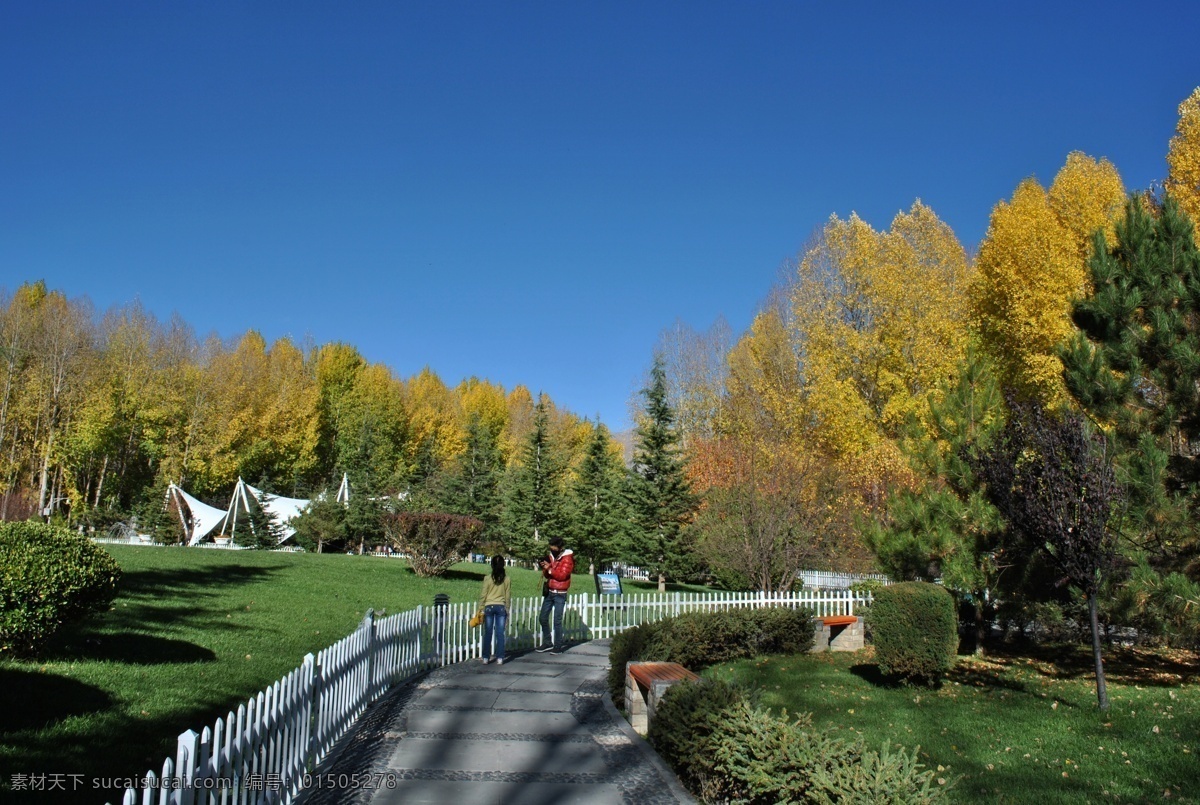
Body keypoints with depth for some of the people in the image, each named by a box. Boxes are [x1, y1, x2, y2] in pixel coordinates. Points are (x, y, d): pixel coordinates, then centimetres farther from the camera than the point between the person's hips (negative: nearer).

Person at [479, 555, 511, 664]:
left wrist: (481, 609, 5)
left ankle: (486, 657, 11)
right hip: (501, 607, 1)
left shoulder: (488, 578, -7)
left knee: (488, 633, 6)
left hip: (489, 607, -1)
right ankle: (500, 658, 3)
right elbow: (508, 596, 4)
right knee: (500, 634, 4)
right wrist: (507, 610, 13)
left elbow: (483, 595, -3)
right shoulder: (507, 579, -2)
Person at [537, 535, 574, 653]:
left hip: (560, 594, -7)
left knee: (557, 621, -6)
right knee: (543, 618, 9)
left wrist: (549, 569, -14)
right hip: (549, 592, 7)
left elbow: (562, 575, -21)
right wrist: (545, 569, -10)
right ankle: (547, 643, 23)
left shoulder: (567, 559, -11)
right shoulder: (550, 556, 9)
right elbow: (546, 575, 11)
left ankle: (558, 647, 2)